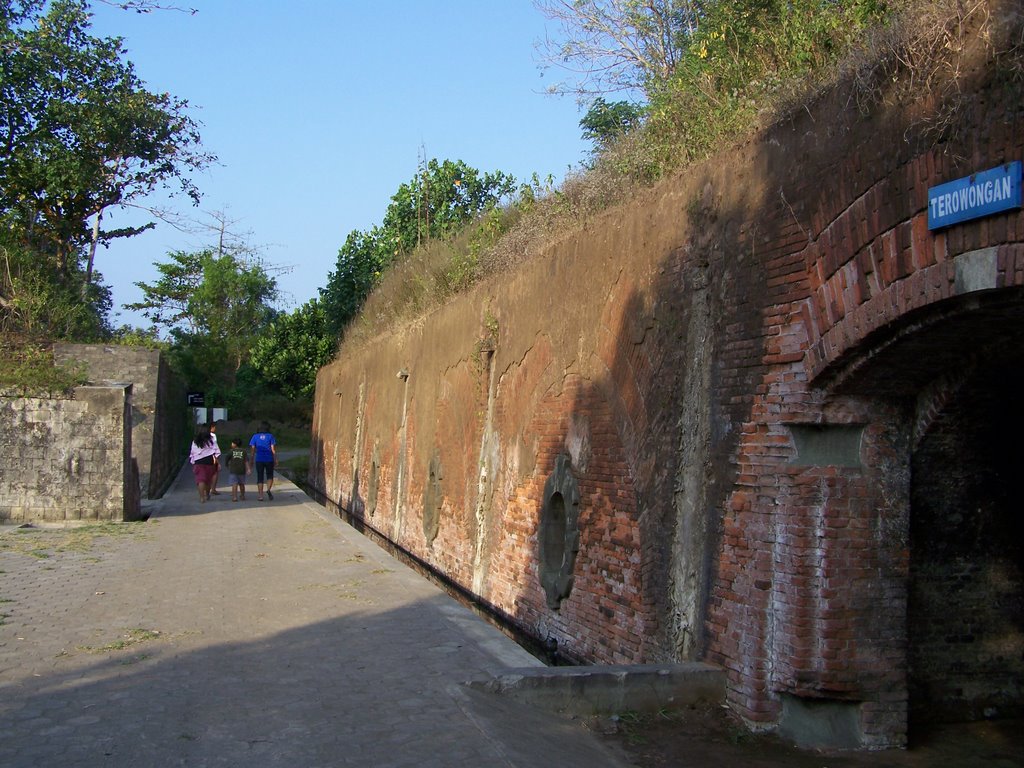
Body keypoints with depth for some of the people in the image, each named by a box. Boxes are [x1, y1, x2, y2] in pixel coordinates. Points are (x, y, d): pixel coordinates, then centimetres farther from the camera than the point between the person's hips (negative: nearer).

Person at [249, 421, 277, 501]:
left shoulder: (255, 436, 4)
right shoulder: (270, 436, 0)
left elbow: (253, 449, 1)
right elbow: (273, 449, -4)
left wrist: (252, 460, 6)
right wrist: (275, 460, 0)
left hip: (259, 460, 1)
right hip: (269, 459, -1)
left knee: (260, 478, 7)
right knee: (270, 476, 13)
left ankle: (261, 496, 1)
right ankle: (269, 489, -12)